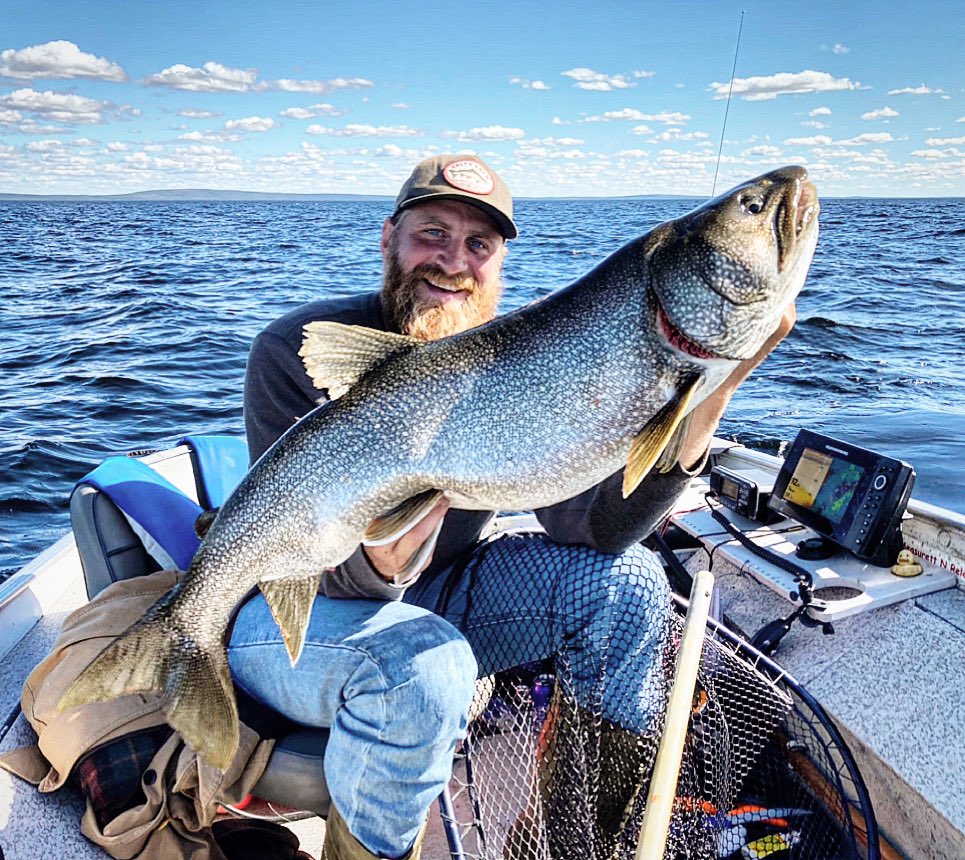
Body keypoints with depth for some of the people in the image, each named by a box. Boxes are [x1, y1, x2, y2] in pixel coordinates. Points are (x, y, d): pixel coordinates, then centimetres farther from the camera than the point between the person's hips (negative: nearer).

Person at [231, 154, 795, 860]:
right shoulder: (299, 352, -20)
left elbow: (584, 523, -21)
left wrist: (699, 414, -35)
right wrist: (384, 557, -47)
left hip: (434, 595, 4)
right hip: (294, 614, -3)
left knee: (624, 581, -12)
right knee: (424, 669, -36)